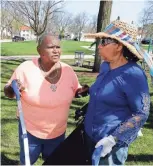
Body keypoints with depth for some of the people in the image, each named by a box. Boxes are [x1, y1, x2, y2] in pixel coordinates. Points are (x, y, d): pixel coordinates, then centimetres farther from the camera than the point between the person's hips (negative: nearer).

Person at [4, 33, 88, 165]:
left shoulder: (68, 70, -11)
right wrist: (13, 89, -31)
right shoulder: (26, 68, -19)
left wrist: (81, 91, -17)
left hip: (58, 132, 2)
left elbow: (75, 90, 6)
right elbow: (8, 92, -8)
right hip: (30, 130, -2)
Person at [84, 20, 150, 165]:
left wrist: (113, 139, -23)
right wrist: (86, 111, 17)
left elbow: (141, 114, -19)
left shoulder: (133, 75, -22)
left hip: (112, 141, -7)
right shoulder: (105, 66, 0)